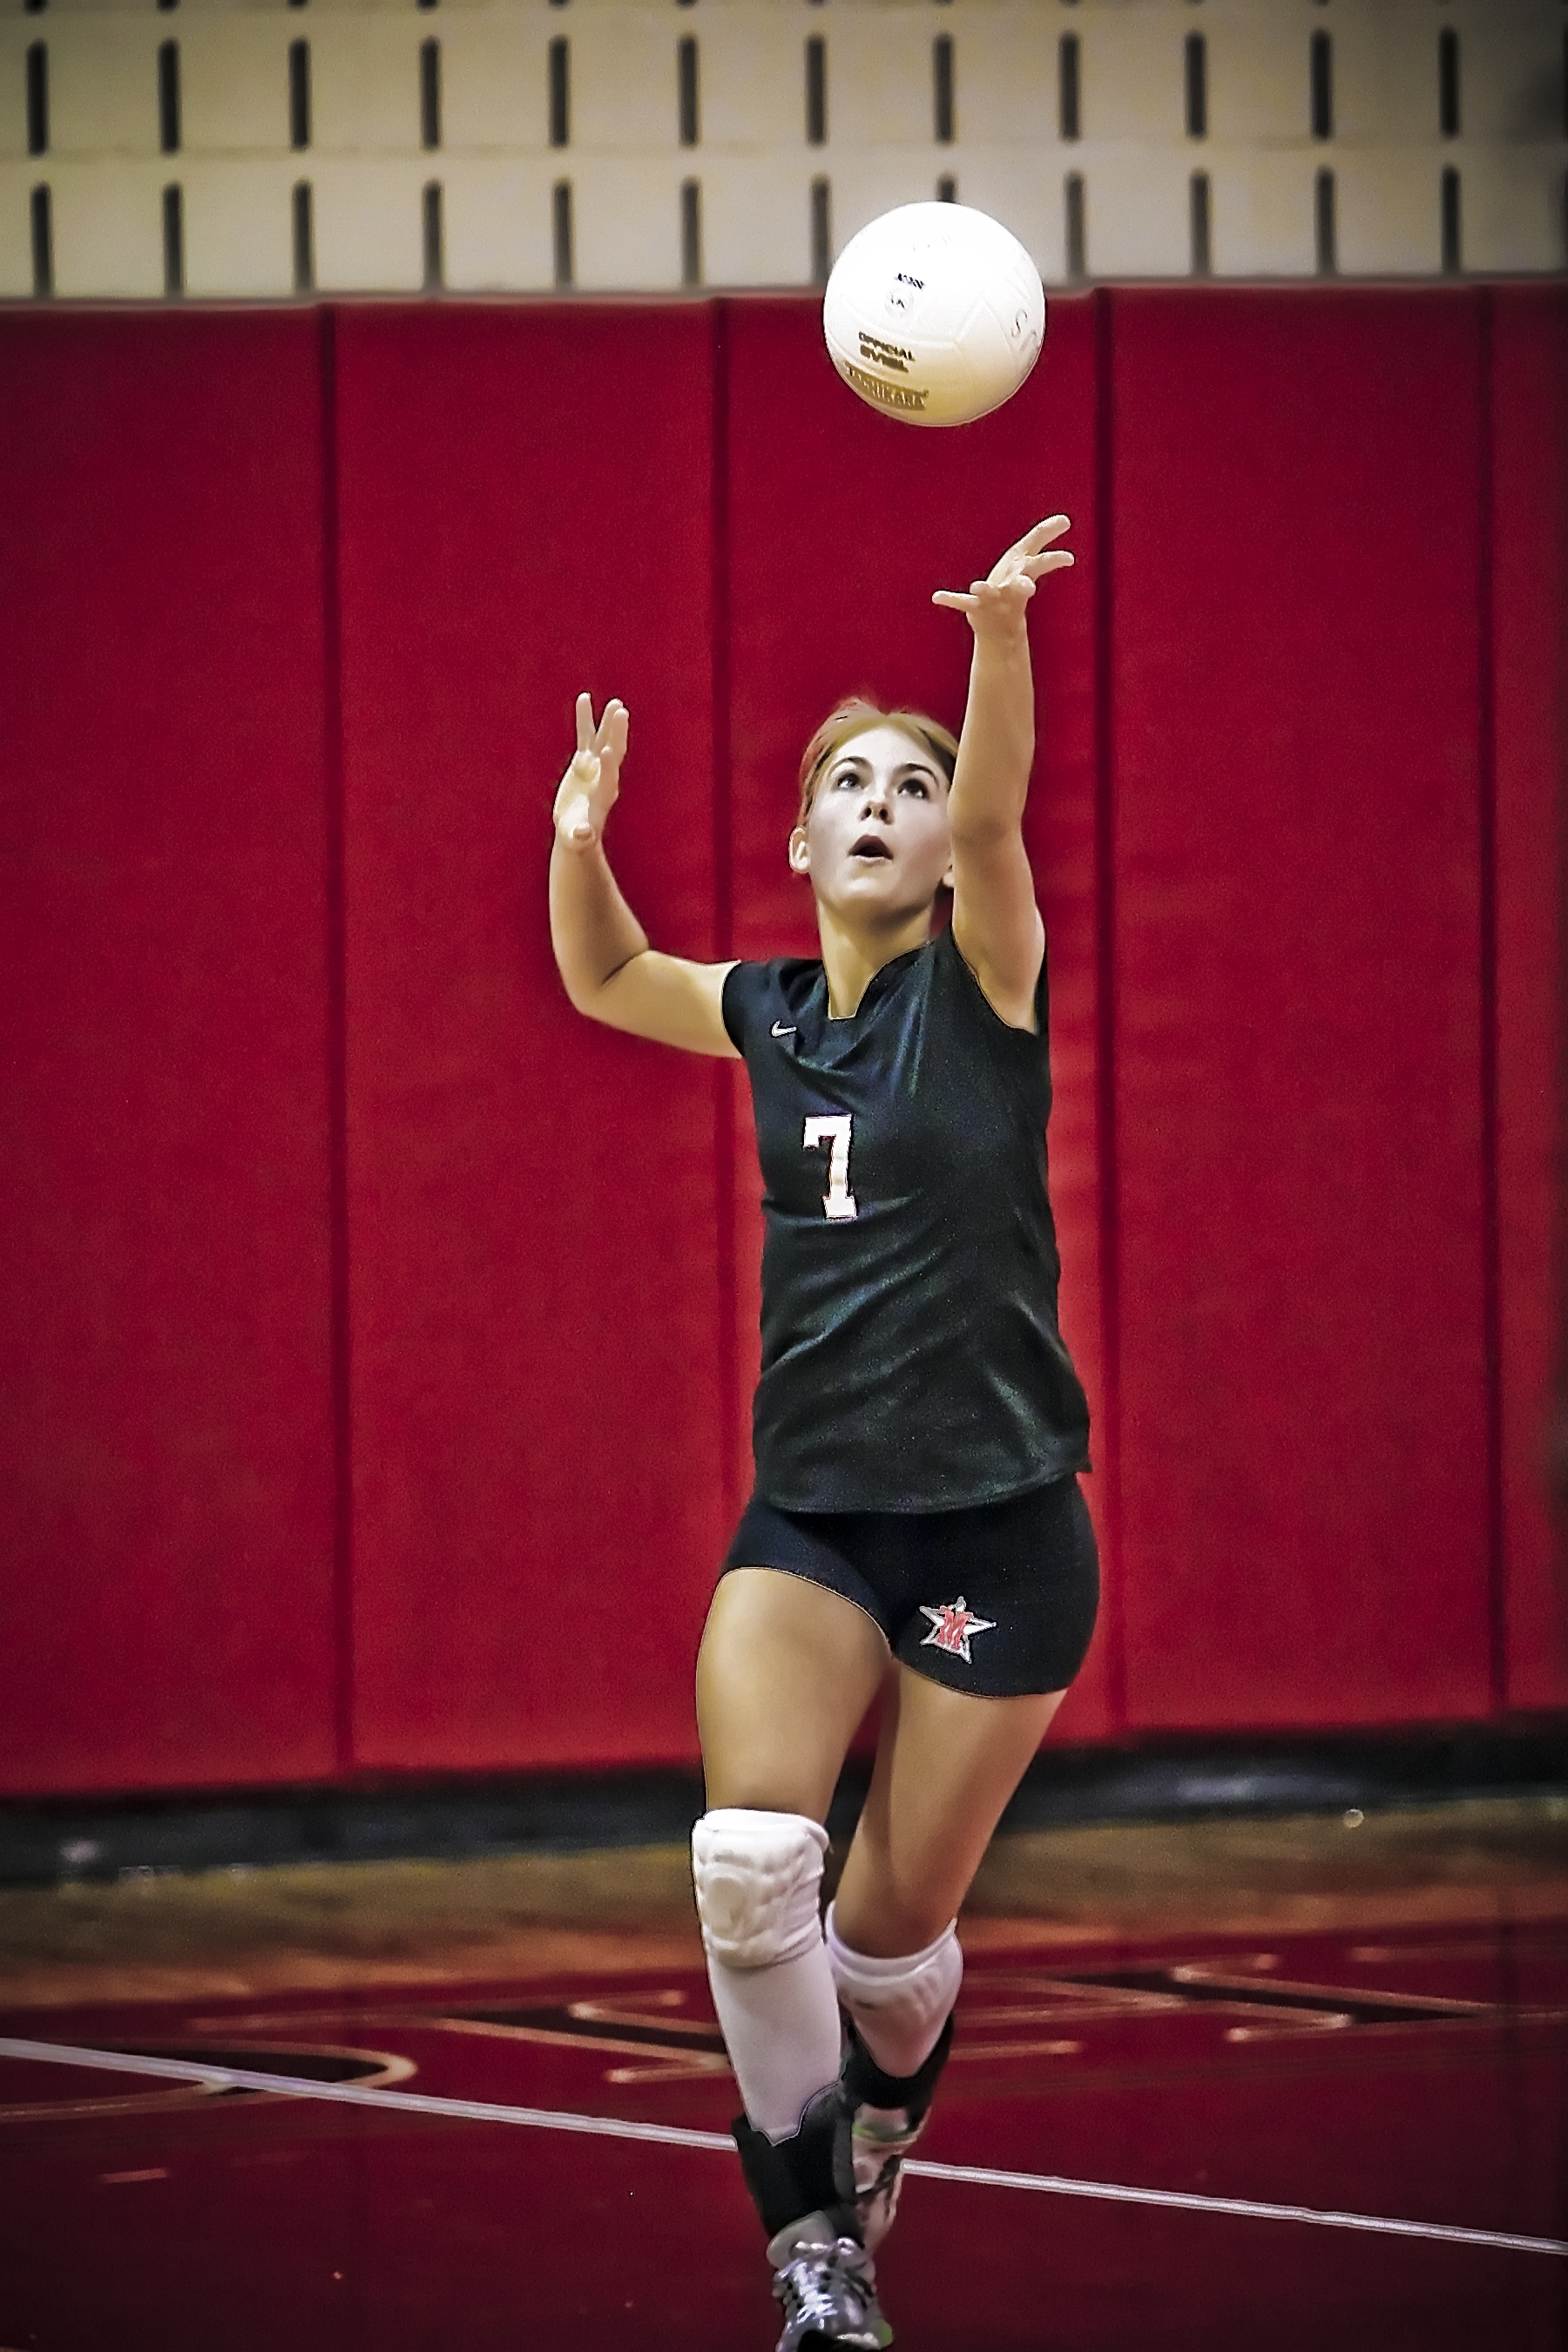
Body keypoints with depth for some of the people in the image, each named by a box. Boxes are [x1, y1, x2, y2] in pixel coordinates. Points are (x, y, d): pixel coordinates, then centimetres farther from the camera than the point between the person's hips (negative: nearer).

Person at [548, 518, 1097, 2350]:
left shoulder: (981, 979, -5)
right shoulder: (775, 1015, 9)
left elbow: (998, 812, -25)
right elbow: (604, 978, 28)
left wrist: (1000, 635, -45)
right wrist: (582, 833, 7)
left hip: (998, 1524, -3)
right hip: (809, 1510, 3)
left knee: (891, 1929, 1)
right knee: (749, 1858, -20)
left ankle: (880, 2126, 35)